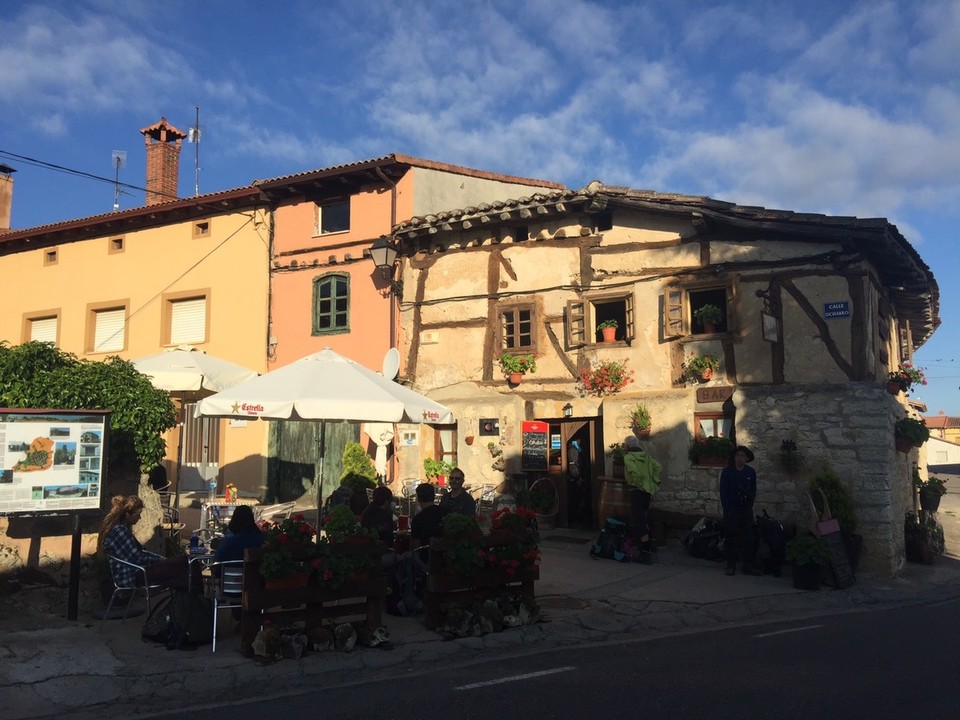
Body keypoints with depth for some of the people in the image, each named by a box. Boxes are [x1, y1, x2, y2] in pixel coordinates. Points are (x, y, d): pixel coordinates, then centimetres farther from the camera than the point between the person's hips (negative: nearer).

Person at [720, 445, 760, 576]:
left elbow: (753, 492, 9)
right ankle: (731, 566, 11)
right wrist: (727, 509, -7)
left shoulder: (751, 472, 1)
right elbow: (723, 492, -3)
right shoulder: (727, 471, -4)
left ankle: (749, 565, 9)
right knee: (731, 538, 3)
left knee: (749, 538, 1)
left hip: (746, 509, 2)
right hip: (731, 509, -2)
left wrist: (749, 505, 1)